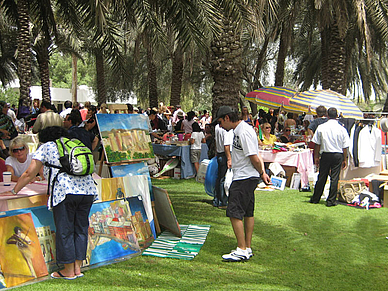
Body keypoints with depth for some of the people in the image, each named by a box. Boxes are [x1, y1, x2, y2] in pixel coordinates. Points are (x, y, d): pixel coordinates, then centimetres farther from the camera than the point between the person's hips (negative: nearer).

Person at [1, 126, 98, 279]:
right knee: (80, 228, 12)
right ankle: (77, 267, 16)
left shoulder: (45, 147, 13)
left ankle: (69, 271, 10)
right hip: (88, 190, 6)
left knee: (64, 230, 3)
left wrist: (14, 191, 21)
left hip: (65, 191, -6)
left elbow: (29, 173, 11)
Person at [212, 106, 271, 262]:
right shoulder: (239, 129, 14)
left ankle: (242, 250, -4)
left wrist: (261, 173, -4)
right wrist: (262, 172, 10)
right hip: (247, 178, 11)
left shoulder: (244, 132, -19)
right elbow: (256, 156, 17)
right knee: (248, 213, 13)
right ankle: (247, 248, 21)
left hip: (244, 178, -11)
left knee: (235, 213, -9)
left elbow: (254, 158, -20)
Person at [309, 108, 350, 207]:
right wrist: (344, 159, 9)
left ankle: (315, 199, 18)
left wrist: (316, 157, 10)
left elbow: (317, 144, 1)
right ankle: (331, 201, 7)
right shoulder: (342, 129, -3)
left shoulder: (321, 127, -3)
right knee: (334, 178, 4)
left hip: (325, 155, 1)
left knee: (322, 177, 9)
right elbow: (345, 146, 0)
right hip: (338, 155, -1)